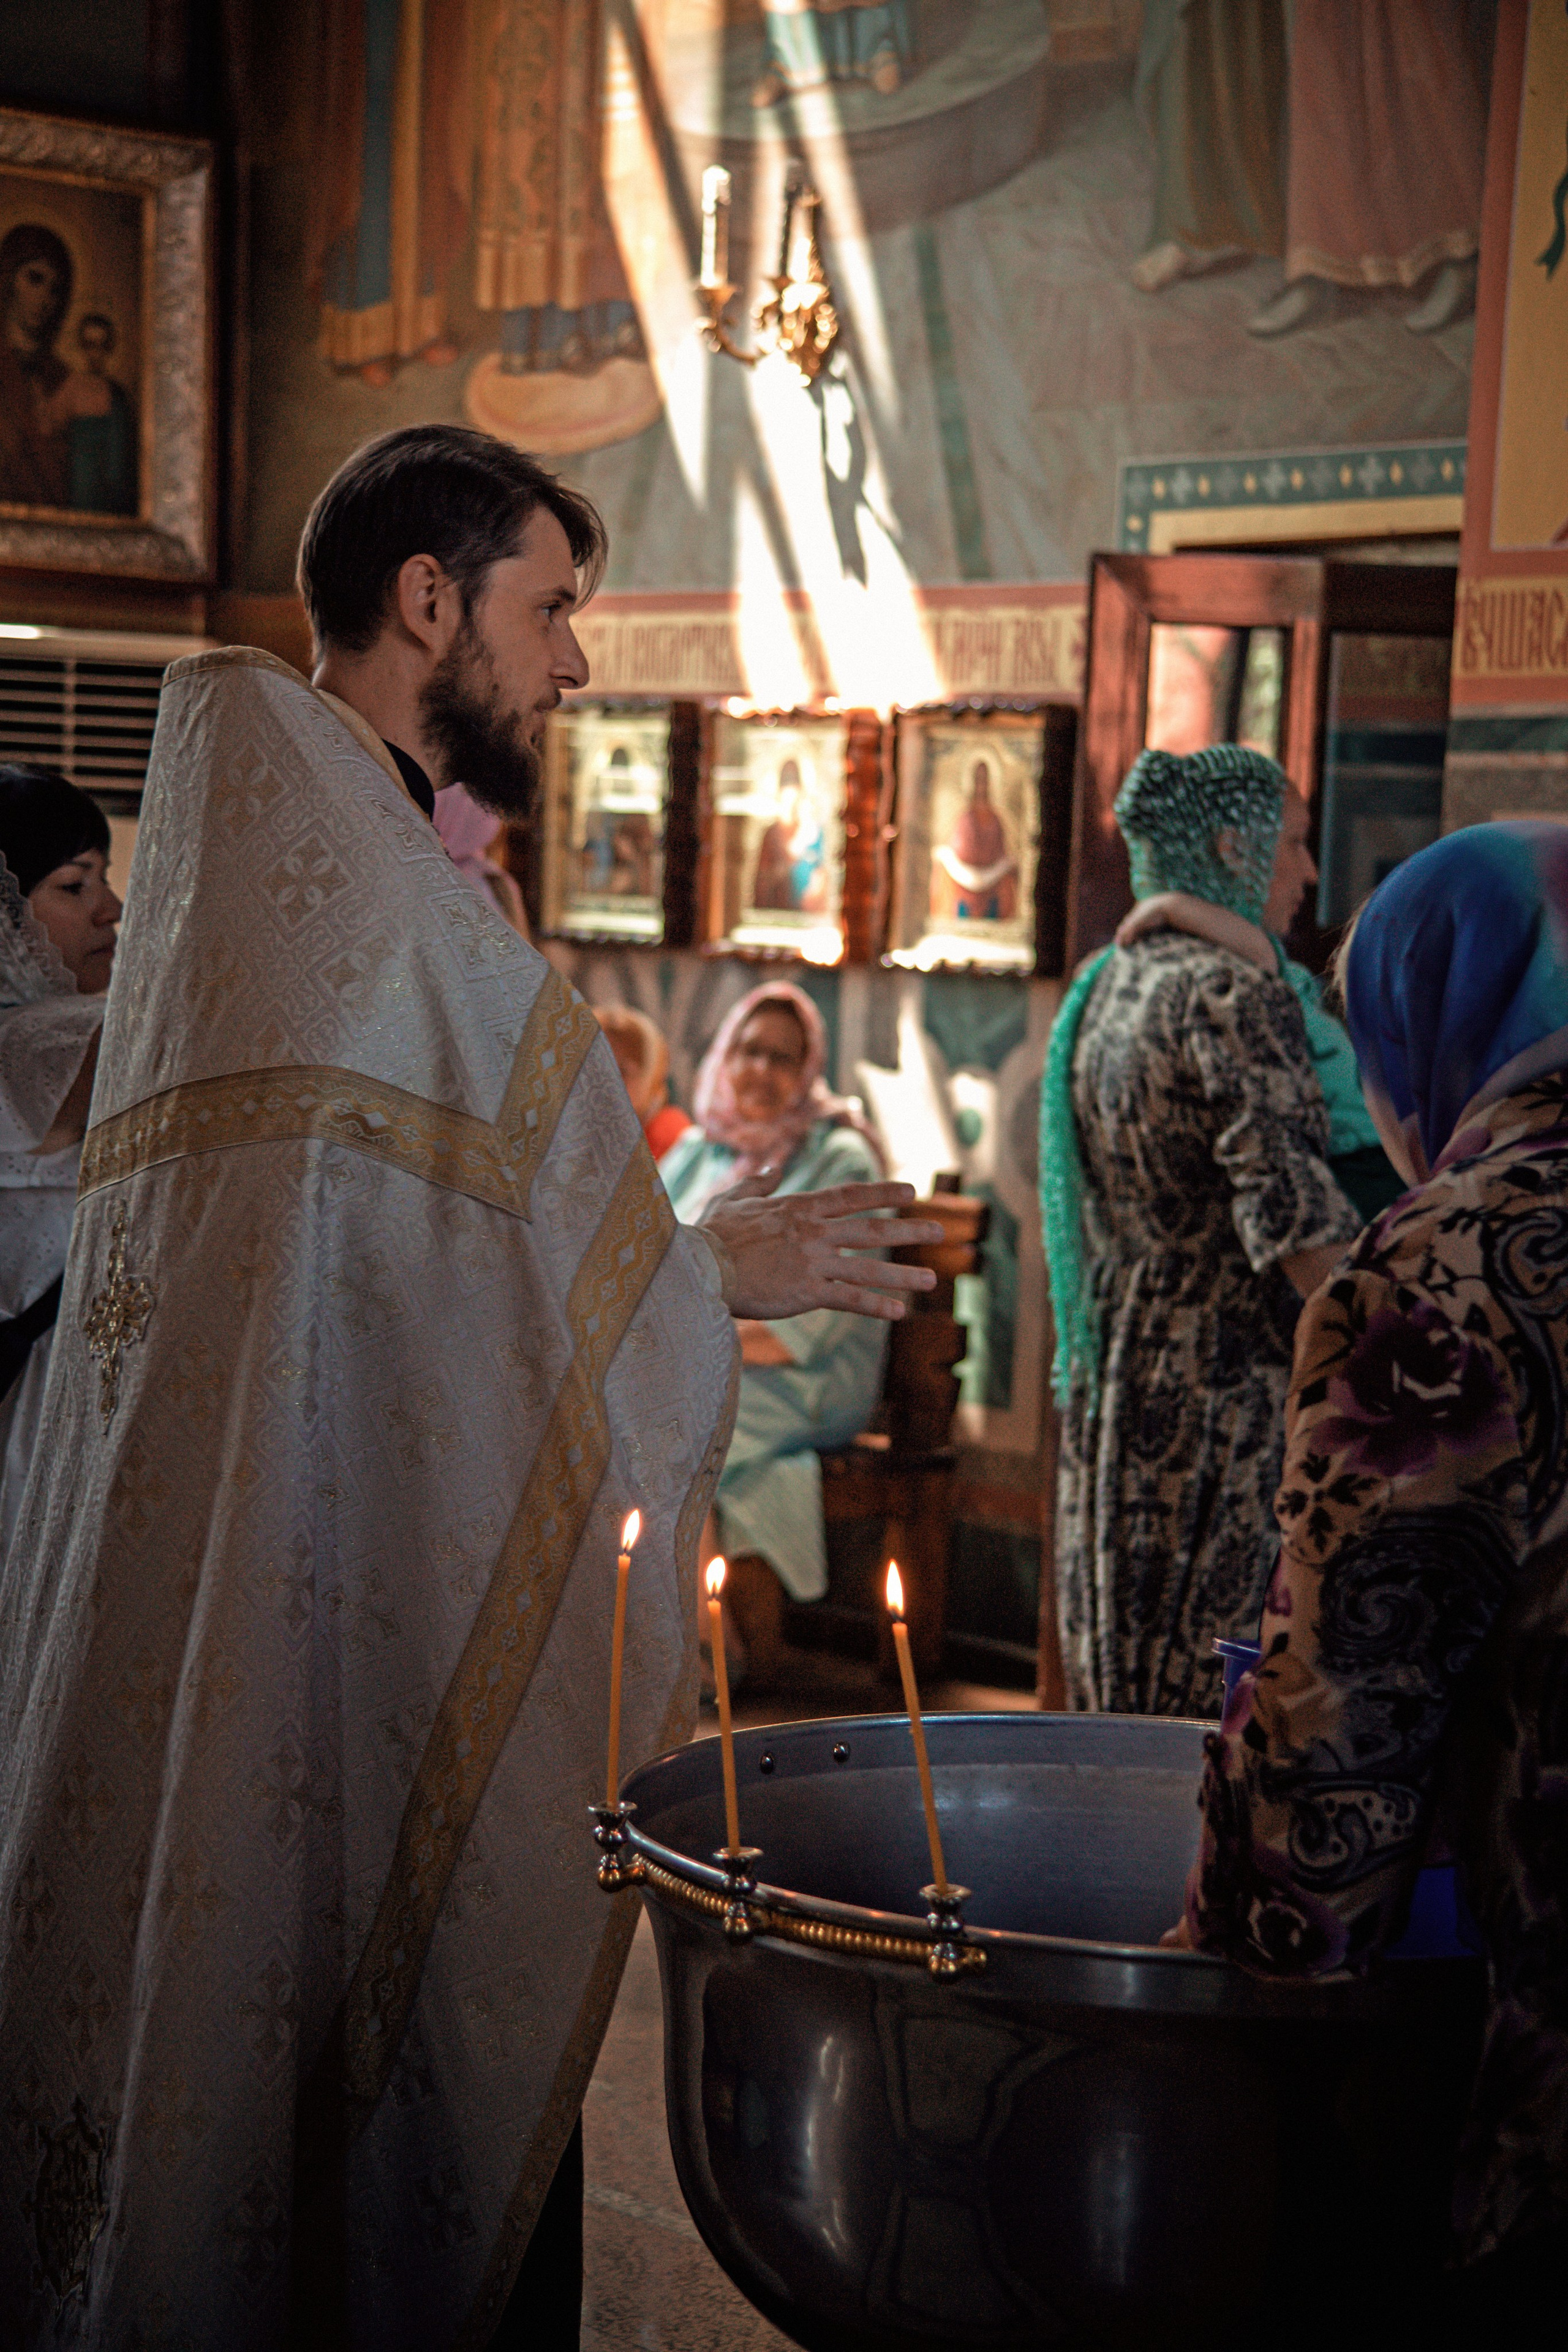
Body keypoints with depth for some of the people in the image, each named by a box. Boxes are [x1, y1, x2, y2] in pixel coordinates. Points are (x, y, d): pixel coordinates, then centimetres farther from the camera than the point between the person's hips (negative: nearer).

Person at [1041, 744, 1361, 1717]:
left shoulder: (1100, 989, 14)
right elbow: (1296, 1214, -22)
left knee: (1117, 1691, 14)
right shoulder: (1234, 996, -14)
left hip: (1107, 1382, 9)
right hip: (1219, 1385, -9)